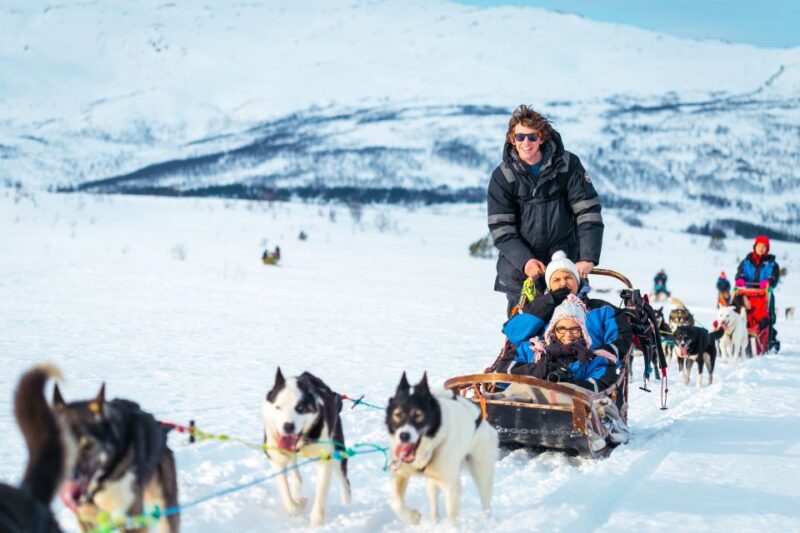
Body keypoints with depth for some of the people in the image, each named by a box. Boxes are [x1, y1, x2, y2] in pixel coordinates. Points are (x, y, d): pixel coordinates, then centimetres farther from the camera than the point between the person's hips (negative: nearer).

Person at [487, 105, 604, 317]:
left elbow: (589, 212, -8)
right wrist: (524, 260, -21)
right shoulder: (502, 176, -2)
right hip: (519, 267, 0)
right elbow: (500, 228, -6)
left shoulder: (567, 165, -4)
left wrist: (588, 258, -19)